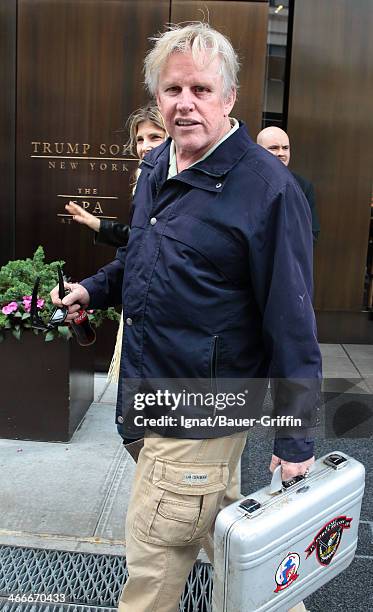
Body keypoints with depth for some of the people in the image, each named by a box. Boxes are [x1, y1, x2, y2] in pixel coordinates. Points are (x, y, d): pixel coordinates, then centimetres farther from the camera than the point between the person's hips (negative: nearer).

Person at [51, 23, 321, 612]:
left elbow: (292, 321, -19)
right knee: (223, 533, 26)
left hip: (200, 414, -8)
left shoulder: (267, 188, -20)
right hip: (156, 391, 8)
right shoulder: (156, 166, 6)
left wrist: (295, 439, -15)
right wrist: (96, 287, 12)